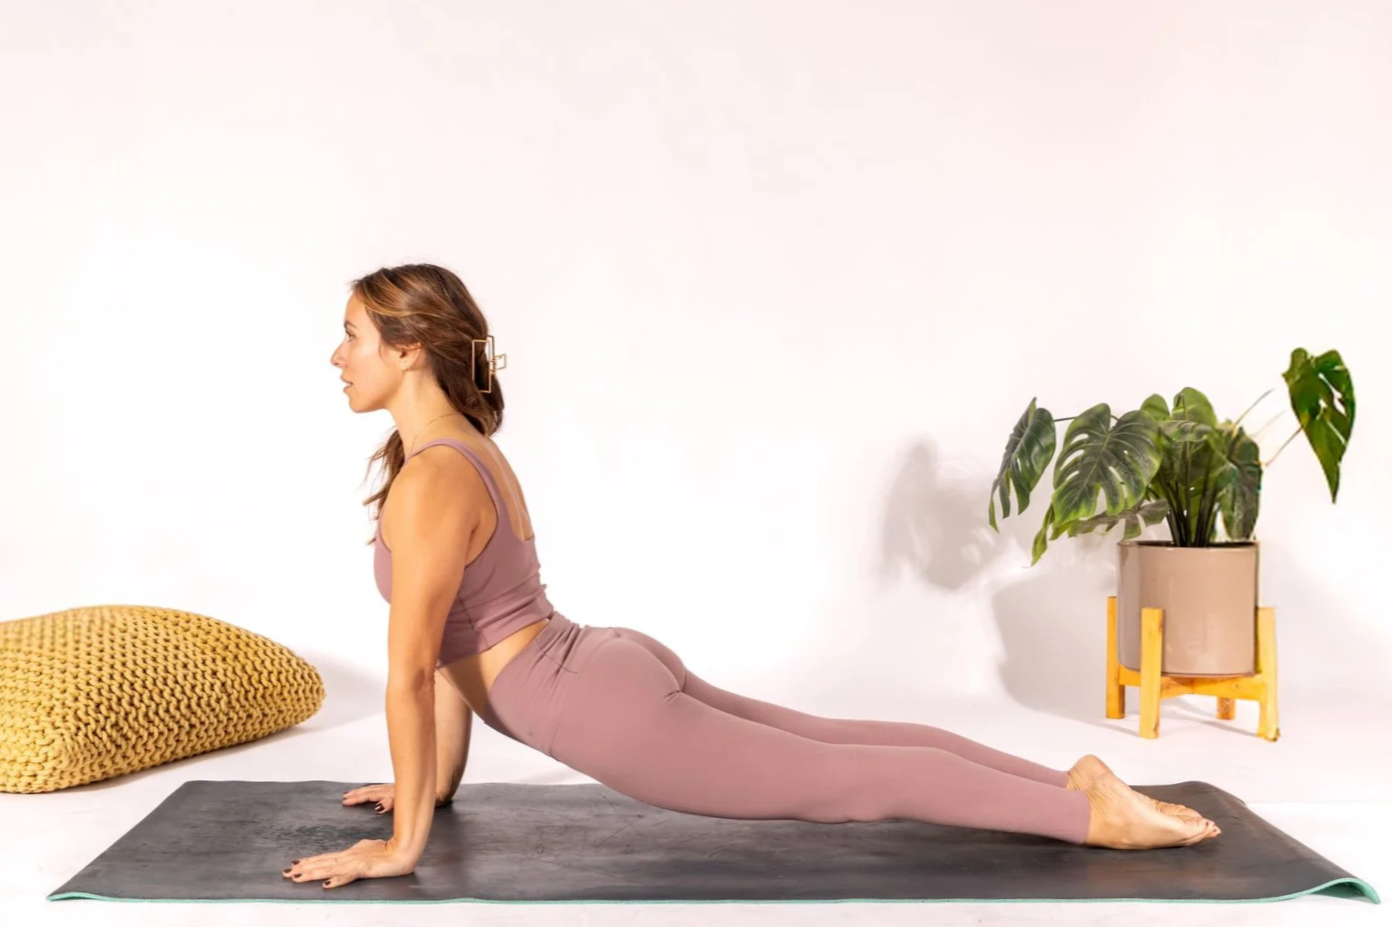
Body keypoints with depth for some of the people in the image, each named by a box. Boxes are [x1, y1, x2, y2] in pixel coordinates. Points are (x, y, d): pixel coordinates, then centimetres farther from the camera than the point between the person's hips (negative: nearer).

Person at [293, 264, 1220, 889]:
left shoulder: (429, 483, -20)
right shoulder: (467, 450, 11)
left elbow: (411, 668, -20)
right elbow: (459, 645, 18)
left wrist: (405, 839, -12)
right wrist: (439, 783, 22)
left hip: (607, 709, -9)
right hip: (617, 669, 9)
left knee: (846, 778, -1)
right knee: (838, 741, 15)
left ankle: (1094, 812, 6)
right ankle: (1072, 781, 18)